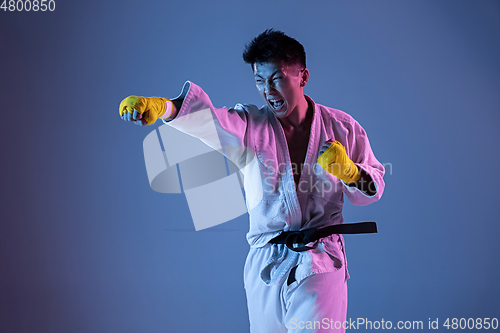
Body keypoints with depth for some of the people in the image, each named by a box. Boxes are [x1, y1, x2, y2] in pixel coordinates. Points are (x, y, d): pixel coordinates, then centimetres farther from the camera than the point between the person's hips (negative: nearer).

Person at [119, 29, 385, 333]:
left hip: (322, 265, -1)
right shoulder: (248, 126, -1)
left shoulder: (342, 127, 2)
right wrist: (162, 106, -45)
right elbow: (203, 115, -23)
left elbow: (372, 190, 10)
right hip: (265, 265, 1)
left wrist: (349, 171, -14)